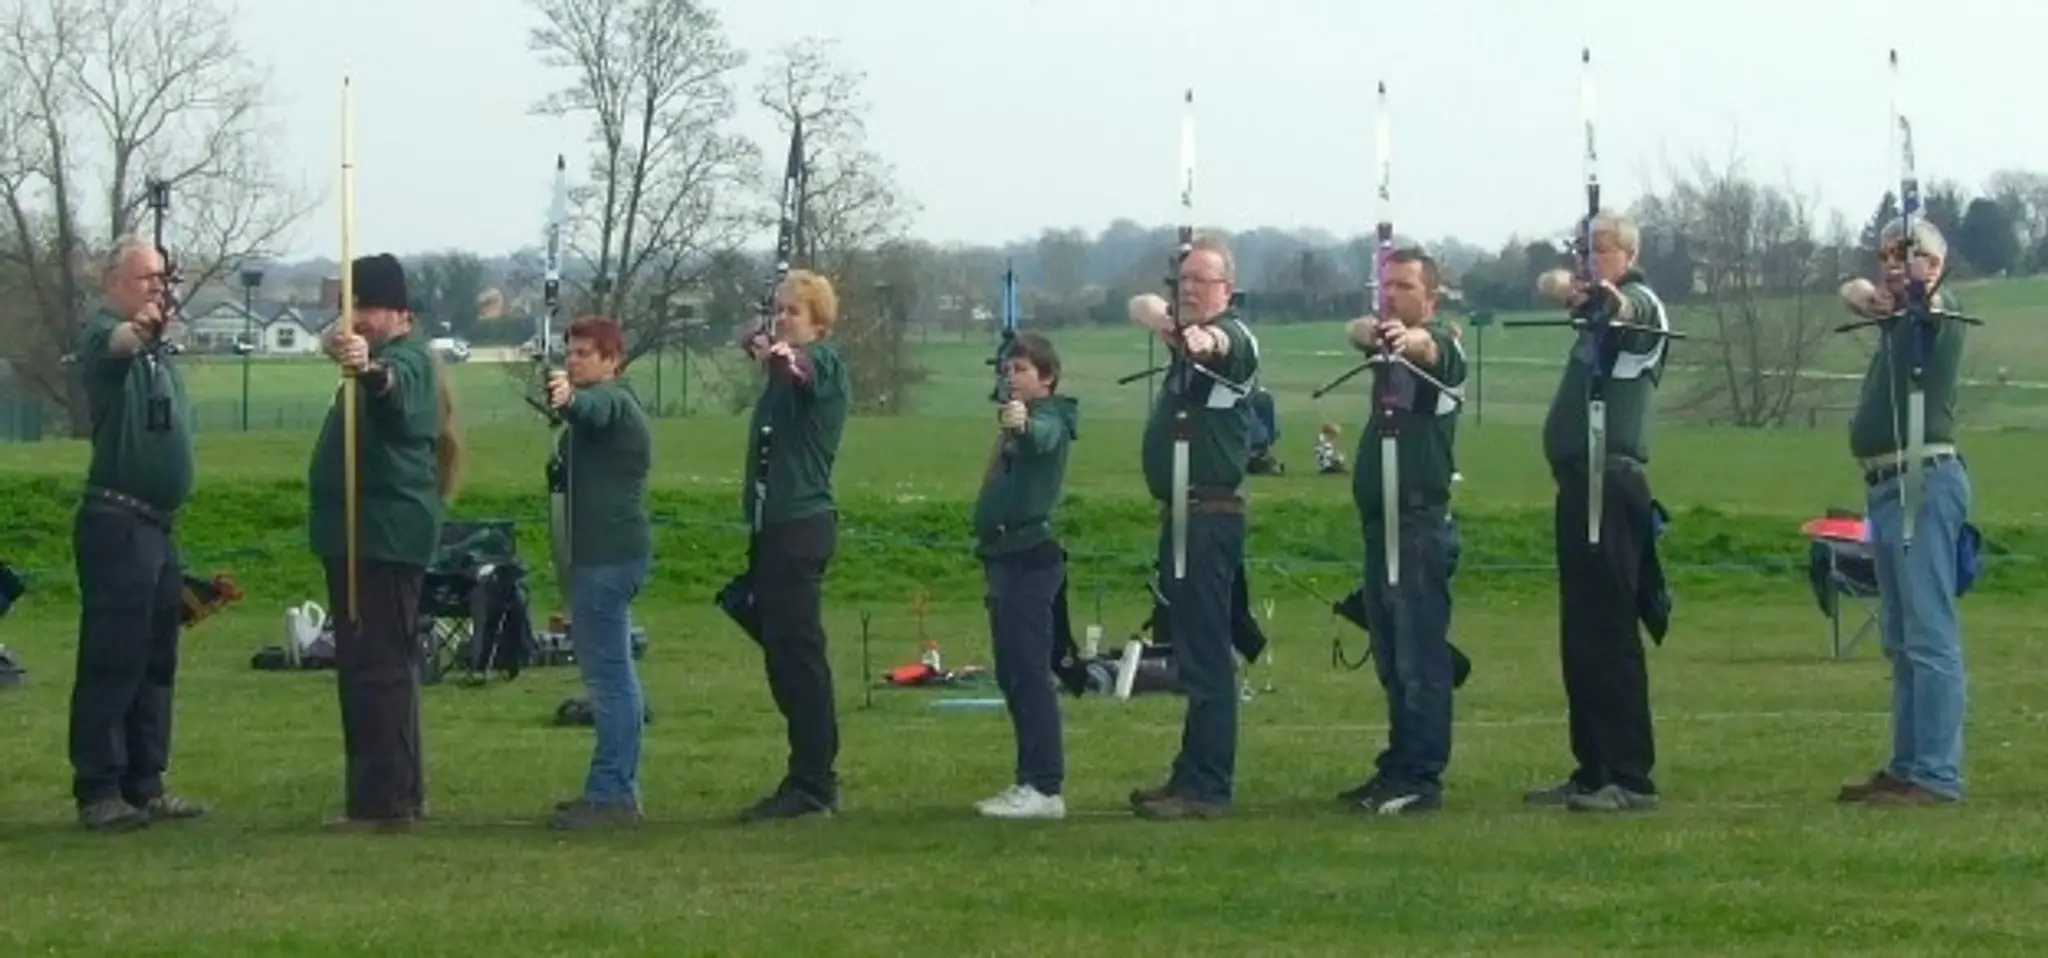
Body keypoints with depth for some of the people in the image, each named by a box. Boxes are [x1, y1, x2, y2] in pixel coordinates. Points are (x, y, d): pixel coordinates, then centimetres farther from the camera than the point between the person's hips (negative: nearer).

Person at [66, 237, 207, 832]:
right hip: (117, 522, -10)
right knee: (111, 661, -9)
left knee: (156, 664, 12)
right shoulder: (105, 333, -9)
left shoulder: (155, 350, 20)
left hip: (157, 526, 10)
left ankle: (145, 787, 18)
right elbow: (111, 347, -36)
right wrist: (135, 331, -56)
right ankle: (98, 793, -8)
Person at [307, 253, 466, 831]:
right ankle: (400, 793, 23)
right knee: (386, 668, 16)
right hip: (369, 537, 12)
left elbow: (398, 386, -40)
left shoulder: (408, 358, -13)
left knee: (375, 668, -14)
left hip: (384, 539, -12)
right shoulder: (382, 361, 21)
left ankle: (384, 800, -16)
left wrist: (371, 370, -59)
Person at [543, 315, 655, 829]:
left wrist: (569, 399, -56)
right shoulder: (616, 403, 22)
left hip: (607, 555, -12)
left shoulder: (612, 398, -11)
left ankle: (610, 792, -15)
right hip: (608, 551, 12)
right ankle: (619, 789, 20)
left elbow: (593, 409, -36)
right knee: (613, 671, 14)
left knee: (607, 671, -13)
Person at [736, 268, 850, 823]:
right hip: (776, 526, 9)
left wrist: (785, 360, -52)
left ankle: (812, 786, -8)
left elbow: (808, 371, -29)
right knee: (785, 656, 10)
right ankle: (810, 781, 15)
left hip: (802, 527, -9)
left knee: (799, 653, -9)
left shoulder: (824, 360, -10)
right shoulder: (785, 370, 19)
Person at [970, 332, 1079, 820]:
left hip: (1031, 557, -10)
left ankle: (1045, 788, -14)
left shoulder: (1050, 419, -9)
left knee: (1029, 672, -12)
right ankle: (1031, 781, 16)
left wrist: (1023, 425, -54)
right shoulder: (1016, 419, 19)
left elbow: (1044, 437, -35)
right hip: (1006, 557, 10)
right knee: (1012, 674, 11)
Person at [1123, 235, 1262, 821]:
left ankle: (1206, 787, -10)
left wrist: (1205, 340, -57)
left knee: (1205, 654, -10)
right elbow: (1141, 305, 5)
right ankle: (1192, 778, 20)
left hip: (1211, 516, -9)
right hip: (1181, 512, 9)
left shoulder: (1234, 336, -9)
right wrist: (1160, 318, -20)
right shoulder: (1184, 333, 17)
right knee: (1194, 652, 14)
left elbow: (1221, 344, -32)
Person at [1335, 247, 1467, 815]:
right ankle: (1396, 770, 18)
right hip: (1380, 518, 8)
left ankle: (1421, 779, -7)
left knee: (1420, 659, -7)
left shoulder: (1443, 347, -8)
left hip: (1421, 521, -8)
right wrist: (1367, 331, -27)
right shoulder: (1387, 343, 16)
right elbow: (1358, 331, -3)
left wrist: (1406, 341, -54)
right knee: (1391, 660, 12)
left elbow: (1427, 347, -30)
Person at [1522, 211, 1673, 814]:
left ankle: (1630, 779, -12)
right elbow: (1550, 282, 8)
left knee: (1608, 634, -12)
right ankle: (1593, 771, 16)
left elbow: (1622, 310, -30)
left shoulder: (1642, 302, -8)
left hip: (1611, 481, -9)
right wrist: (1562, 285, -14)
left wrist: (1604, 298, -52)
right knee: (1579, 636, 11)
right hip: (1579, 477, 9)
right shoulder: (1599, 301, 22)